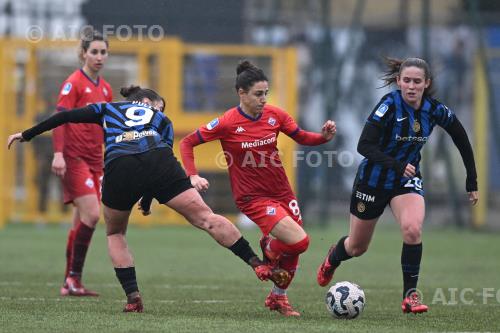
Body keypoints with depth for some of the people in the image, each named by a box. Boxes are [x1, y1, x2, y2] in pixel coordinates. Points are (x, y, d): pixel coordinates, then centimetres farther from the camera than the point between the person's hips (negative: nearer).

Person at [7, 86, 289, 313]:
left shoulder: (107, 109, 34)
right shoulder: (162, 120, 34)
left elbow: (65, 116, 28)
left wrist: (27, 135, 36)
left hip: (118, 167, 0)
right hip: (160, 163, 0)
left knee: (115, 234, 24)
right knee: (206, 218, 3)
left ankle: (133, 297, 11)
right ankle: (260, 266, -4)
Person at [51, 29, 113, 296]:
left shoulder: (105, 89, 15)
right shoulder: (73, 83, -7)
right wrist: (58, 154, -25)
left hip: (95, 161, 7)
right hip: (74, 158, -7)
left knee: (82, 222, 6)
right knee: (91, 214, -17)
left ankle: (70, 284, 10)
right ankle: (73, 276, -8)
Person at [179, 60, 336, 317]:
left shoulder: (274, 115, -3)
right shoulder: (227, 123, -14)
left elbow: (302, 138, 9)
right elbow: (187, 143, -6)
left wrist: (324, 136, -11)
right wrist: (193, 176, -18)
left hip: (281, 192, 5)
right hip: (253, 197, -5)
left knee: (293, 251, 10)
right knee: (299, 241, -21)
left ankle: (278, 298, 35)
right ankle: (269, 248, 13)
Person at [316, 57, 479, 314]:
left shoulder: (435, 110, -11)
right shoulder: (389, 105, -23)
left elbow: (461, 139, 4)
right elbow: (364, 145, -29)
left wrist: (472, 182, 4)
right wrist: (396, 165, -41)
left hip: (407, 180, 2)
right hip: (373, 179, -2)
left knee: (413, 229, -27)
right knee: (357, 247, 13)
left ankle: (410, 294, -14)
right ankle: (332, 259, 50)